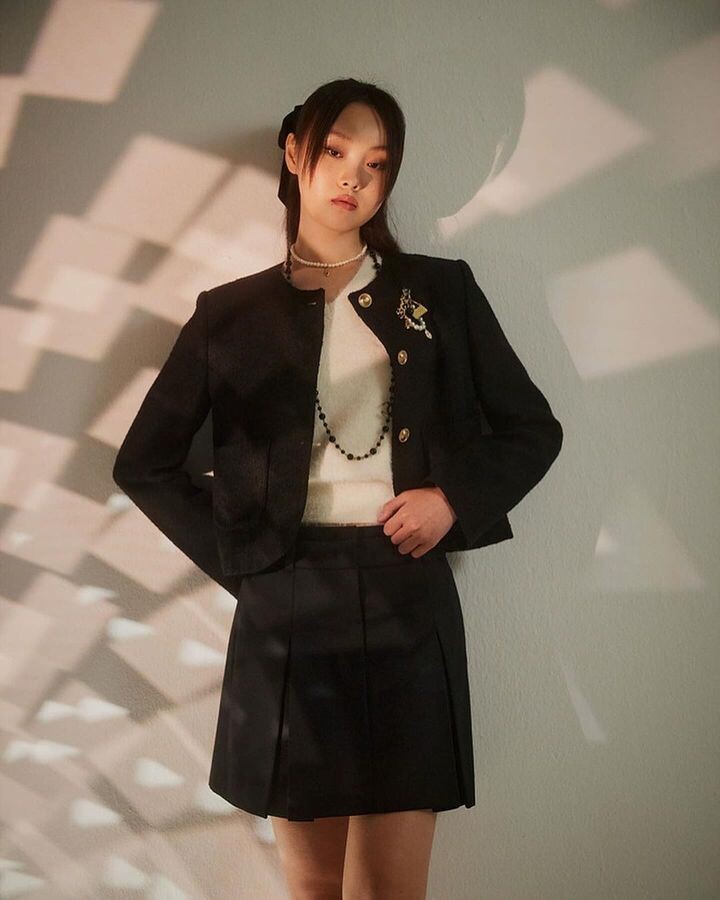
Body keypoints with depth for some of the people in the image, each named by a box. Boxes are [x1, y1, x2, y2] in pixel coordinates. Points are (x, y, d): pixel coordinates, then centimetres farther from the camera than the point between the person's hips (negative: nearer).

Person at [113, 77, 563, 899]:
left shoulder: (440, 291, 7)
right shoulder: (232, 313, 7)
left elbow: (533, 430, 11)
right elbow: (143, 465, 11)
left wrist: (456, 499, -6)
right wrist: (236, 558, 0)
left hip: (408, 601, 0)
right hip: (287, 611, 1)